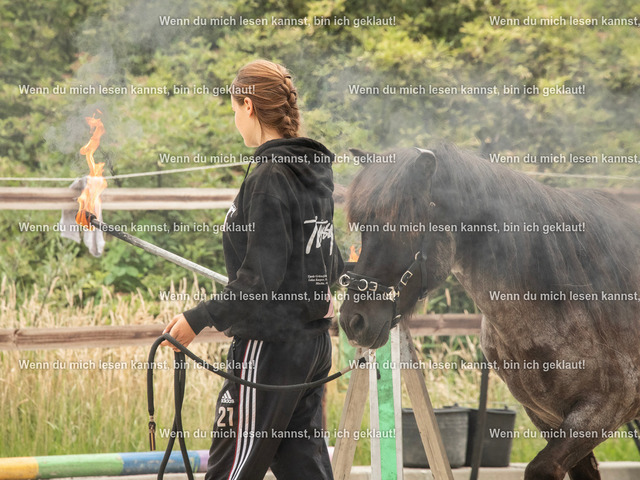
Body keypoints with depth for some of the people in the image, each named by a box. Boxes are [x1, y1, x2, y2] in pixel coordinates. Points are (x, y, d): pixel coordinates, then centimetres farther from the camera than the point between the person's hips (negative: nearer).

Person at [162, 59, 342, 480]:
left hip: (270, 345, -9)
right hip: (313, 342, 9)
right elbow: (331, 267, 17)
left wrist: (200, 319, -16)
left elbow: (261, 278, -21)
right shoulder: (316, 172, 10)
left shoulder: (269, 179, -17)